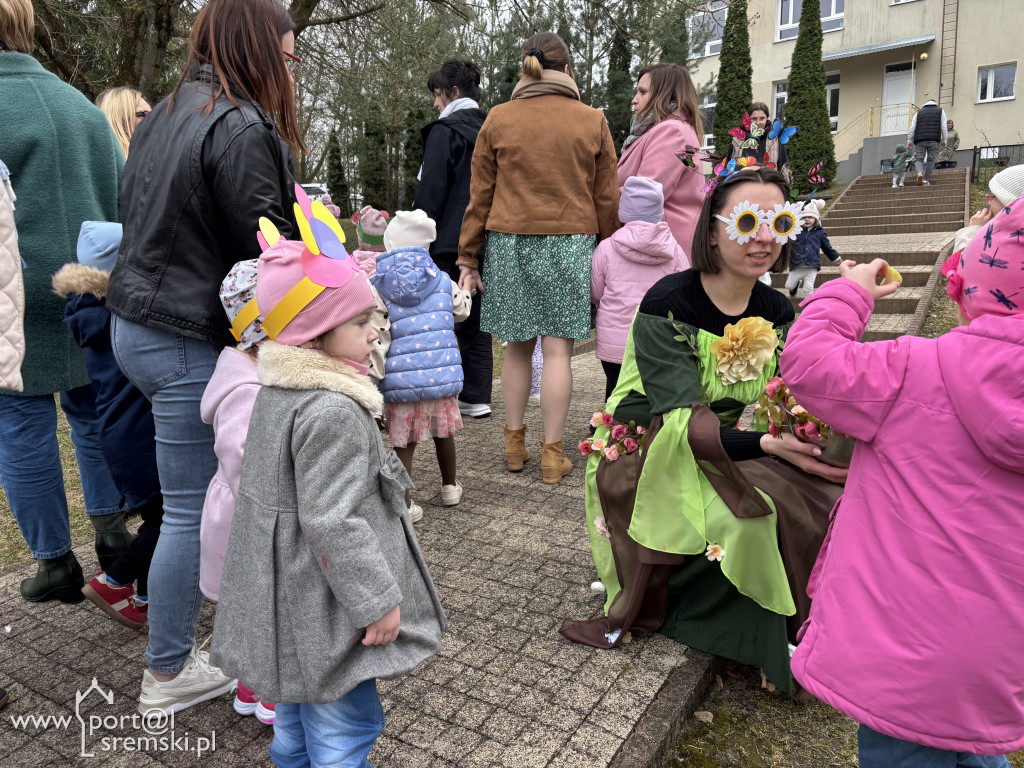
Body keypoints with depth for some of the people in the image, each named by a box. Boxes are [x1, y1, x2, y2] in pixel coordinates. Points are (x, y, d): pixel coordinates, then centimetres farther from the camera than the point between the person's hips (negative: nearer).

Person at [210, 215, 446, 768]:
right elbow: (333, 521, -29)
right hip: (325, 603, -10)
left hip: (288, 595, 10)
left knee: (298, 702, 29)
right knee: (345, 722, 7)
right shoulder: (332, 412, -28)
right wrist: (378, 601, -21)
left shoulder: (278, 391, 3)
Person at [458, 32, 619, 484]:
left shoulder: (498, 119, 5)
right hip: (571, 243, -1)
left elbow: (480, 194, 6)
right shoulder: (592, 121, 5)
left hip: (509, 242, 1)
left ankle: (514, 445, 21)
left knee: (517, 346, 11)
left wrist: (468, 257, 11)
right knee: (557, 349, 2)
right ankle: (552, 455, 9)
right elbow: (607, 198, 7)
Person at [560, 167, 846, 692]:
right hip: (646, 458, -6)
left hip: (723, 455, 6)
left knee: (823, 499, -15)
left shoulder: (777, 312, 3)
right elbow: (683, 422, -24)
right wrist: (766, 444, -36)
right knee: (757, 511, -28)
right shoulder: (667, 305, -18)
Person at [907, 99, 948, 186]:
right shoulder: (940, 111, 18)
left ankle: (920, 173, -26)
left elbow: (912, 128, 10)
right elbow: (944, 127, 9)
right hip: (934, 140, -1)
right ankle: (926, 180, -3)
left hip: (920, 140, 1)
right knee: (931, 160, 4)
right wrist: (944, 140, 14)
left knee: (919, 159, 4)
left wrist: (909, 141, 11)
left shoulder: (919, 112, 20)